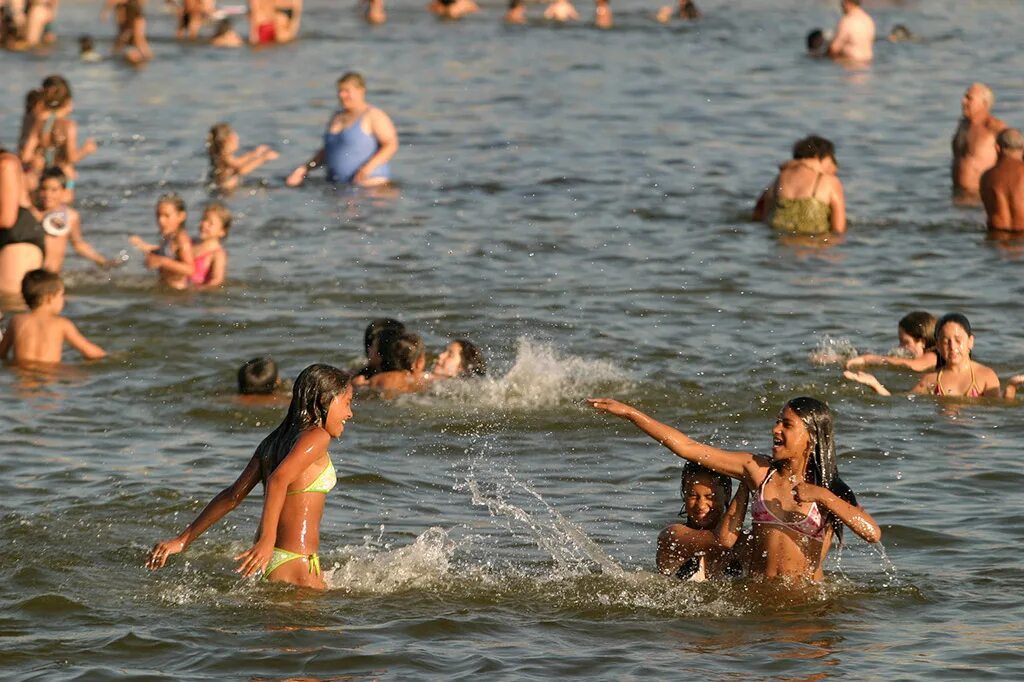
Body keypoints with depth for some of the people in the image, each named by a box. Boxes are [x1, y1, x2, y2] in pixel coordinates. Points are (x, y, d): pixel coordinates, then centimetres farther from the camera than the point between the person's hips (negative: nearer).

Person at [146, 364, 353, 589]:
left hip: (268, 561, 9)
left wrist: (182, 540, 16)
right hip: (295, 564, -9)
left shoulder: (271, 443, 18)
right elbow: (278, 479, -24)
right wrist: (267, 541, -34)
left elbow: (232, 495, 15)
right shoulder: (316, 436, -8)